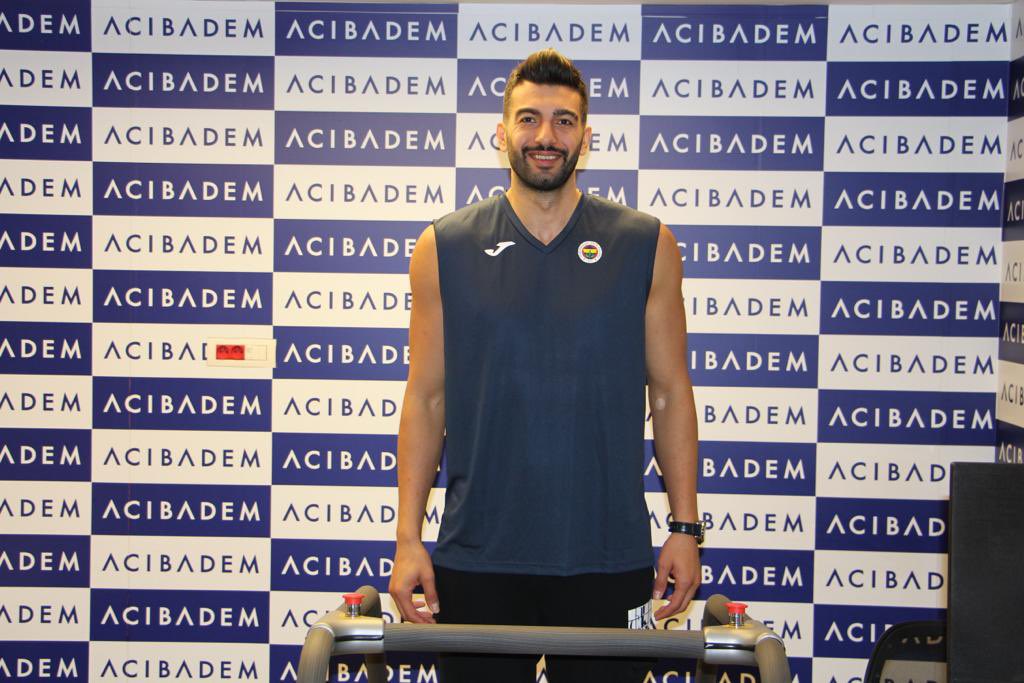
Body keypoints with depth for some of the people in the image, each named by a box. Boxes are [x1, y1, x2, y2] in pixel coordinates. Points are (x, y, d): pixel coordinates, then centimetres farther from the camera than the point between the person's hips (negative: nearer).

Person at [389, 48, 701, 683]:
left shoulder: (645, 245, 3)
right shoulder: (446, 249, 3)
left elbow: (670, 393, 5)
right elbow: (426, 399, 5)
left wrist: (686, 527, 1)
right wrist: (408, 538, 0)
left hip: (608, 556, 0)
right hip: (477, 557, 0)